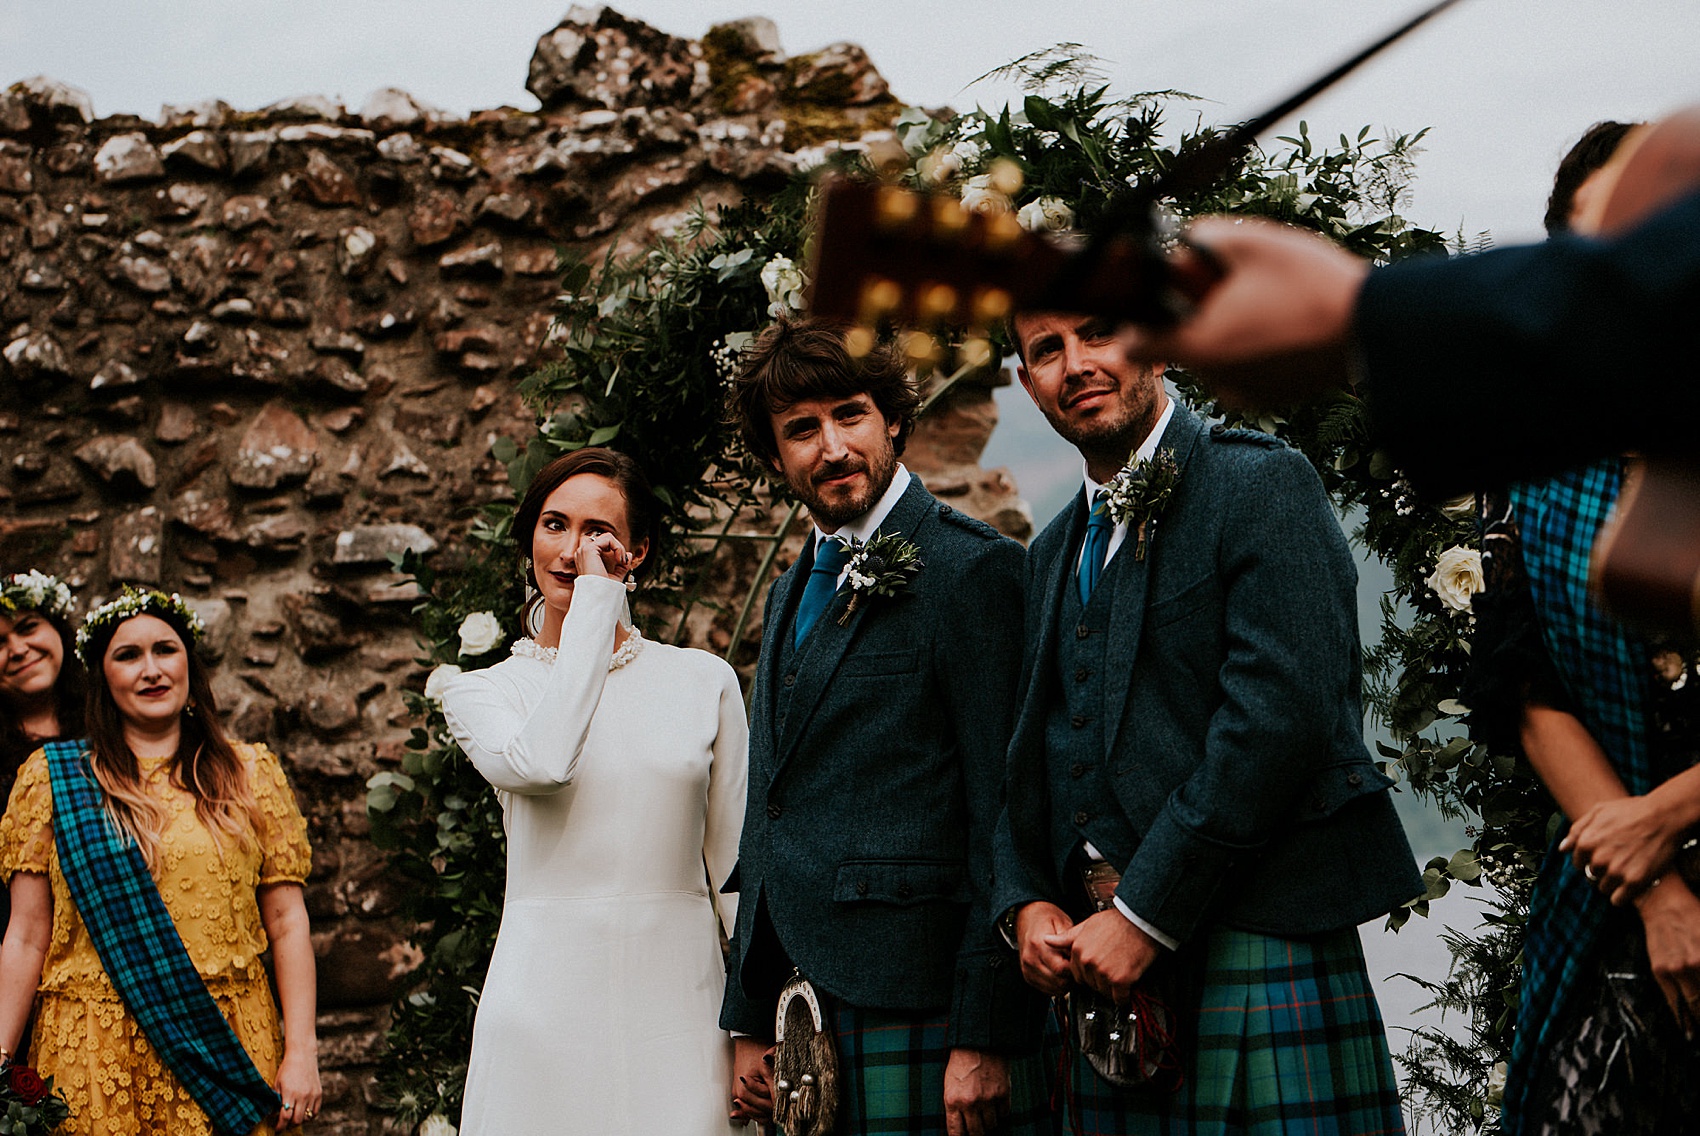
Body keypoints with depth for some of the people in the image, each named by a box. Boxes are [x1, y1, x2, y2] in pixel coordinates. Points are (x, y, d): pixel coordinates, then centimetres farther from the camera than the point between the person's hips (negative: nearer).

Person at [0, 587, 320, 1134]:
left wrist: (301, 1053, -4)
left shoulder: (251, 773, 7)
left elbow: (287, 923, 4)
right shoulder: (53, 776, 6)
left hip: (232, 1049, 1)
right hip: (92, 1050, -1)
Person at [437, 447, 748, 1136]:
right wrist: (594, 603, -11)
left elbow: (733, 864, 8)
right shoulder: (481, 692, 5)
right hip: (547, 1003, -1)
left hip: (678, 998, 1)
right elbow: (542, 765, -19)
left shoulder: (704, 682, 7)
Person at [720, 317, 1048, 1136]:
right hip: (808, 1014, 7)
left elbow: (1007, 814, -13)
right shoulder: (791, 593, 17)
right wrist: (751, 1021, 17)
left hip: (921, 1011, -7)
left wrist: (984, 1037, -16)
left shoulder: (972, 569, -8)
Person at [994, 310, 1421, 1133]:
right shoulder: (1053, 553, 20)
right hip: (1104, 973, 7)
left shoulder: (1262, 485, -4)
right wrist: (1027, 904, 1)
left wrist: (1144, 914, -16)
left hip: (1260, 950, -6)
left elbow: (1278, 719, -15)